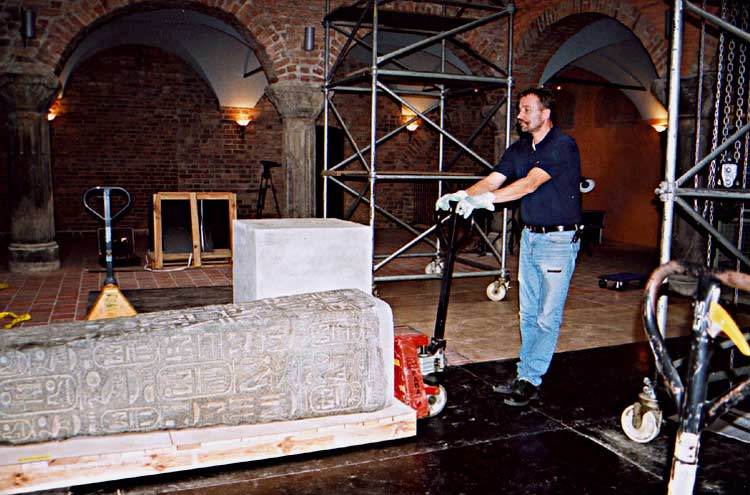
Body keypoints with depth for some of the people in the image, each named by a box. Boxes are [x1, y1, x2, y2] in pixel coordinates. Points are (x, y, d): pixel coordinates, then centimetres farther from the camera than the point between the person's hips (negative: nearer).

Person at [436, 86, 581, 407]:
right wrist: (461, 196, -18)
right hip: (530, 236, 8)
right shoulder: (519, 149, 10)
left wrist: (486, 199, -36)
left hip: (559, 240, -8)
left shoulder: (563, 146, -14)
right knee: (528, 314, 13)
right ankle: (524, 374, 22)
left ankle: (530, 380, 6)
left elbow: (531, 183, -27)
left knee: (548, 316, -2)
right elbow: (493, 180, 0)